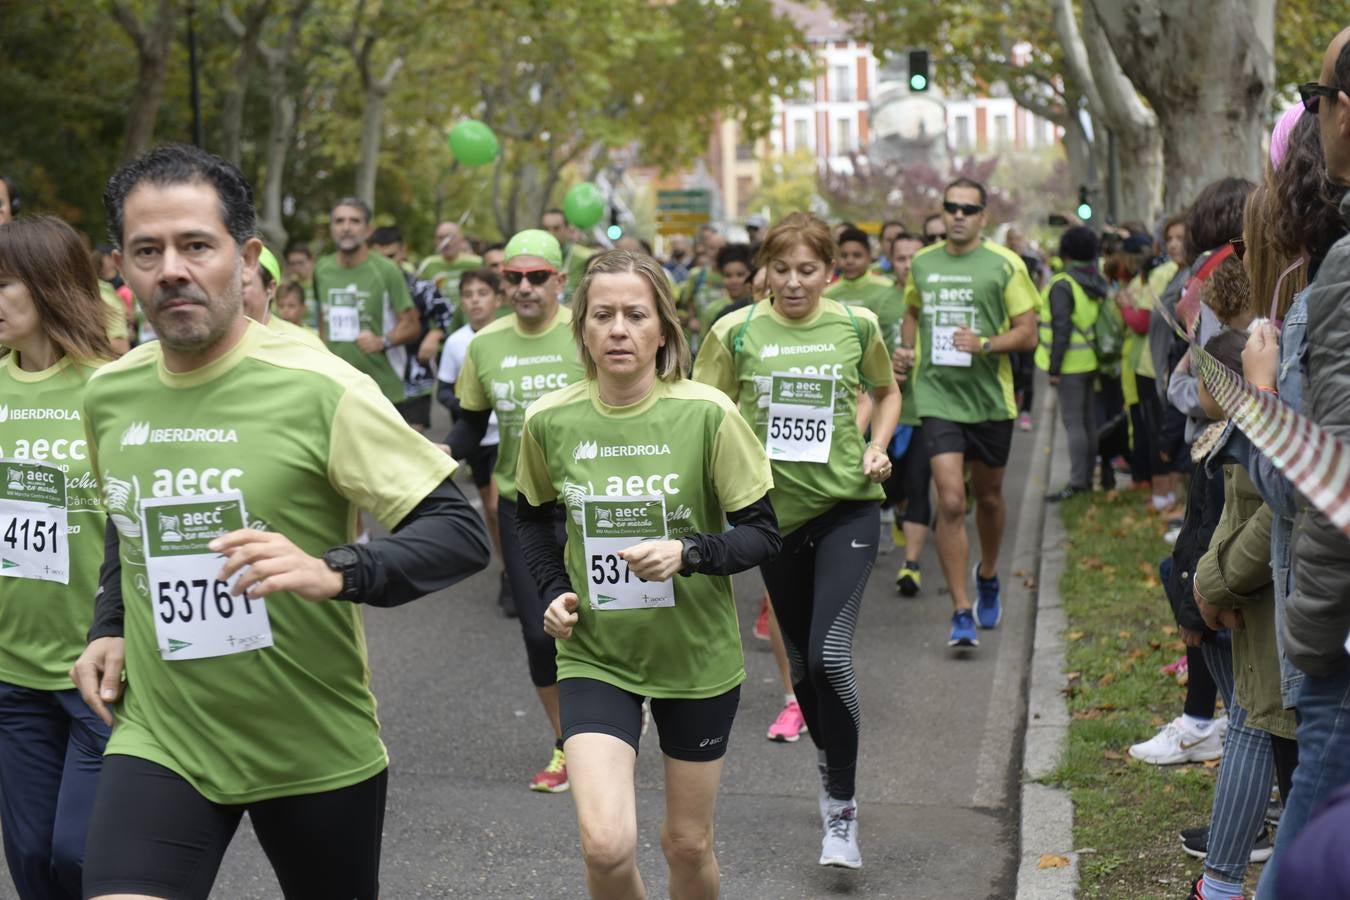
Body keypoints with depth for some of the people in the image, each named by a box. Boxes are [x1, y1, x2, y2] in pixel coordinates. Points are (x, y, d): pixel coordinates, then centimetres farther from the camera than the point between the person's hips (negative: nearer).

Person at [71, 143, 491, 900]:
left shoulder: (319, 389, -17)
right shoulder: (107, 395, 1)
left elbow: (463, 532, -17)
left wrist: (334, 572, -33)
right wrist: (111, 627, 8)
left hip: (319, 750, -3)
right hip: (160, 741, 3)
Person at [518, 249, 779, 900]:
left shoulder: (707, 414, -14)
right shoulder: (549, 420, -6)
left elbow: (763, 534, -8)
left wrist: (688, 553, -25)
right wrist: (554, 589, -1)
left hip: (696, 654, 0)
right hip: (595, 653, 1)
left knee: (687, 843, 13)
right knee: (605, 845, -15)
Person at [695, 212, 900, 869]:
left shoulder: (856, 324, -2)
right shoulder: (737, 332, -5)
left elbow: (886, 392, 15)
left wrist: (878, 447, -1)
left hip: (847, 503, -2)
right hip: (775, 509, 2)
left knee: (830, 654, -17)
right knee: (800, 659, 14)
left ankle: (842, 810, -5)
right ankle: (830, 763, 41)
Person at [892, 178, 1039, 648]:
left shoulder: (1004, 264, -3)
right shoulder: (921, 263, 6)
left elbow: (1028, 333, -5)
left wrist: (985, 344, -21)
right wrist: (907, 350, 8)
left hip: (990, 397, 0)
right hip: (937, 396, 0)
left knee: (988, 497, 15)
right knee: (950, 502, -12)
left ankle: (987, 576, 44)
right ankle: (961, 614, -6)